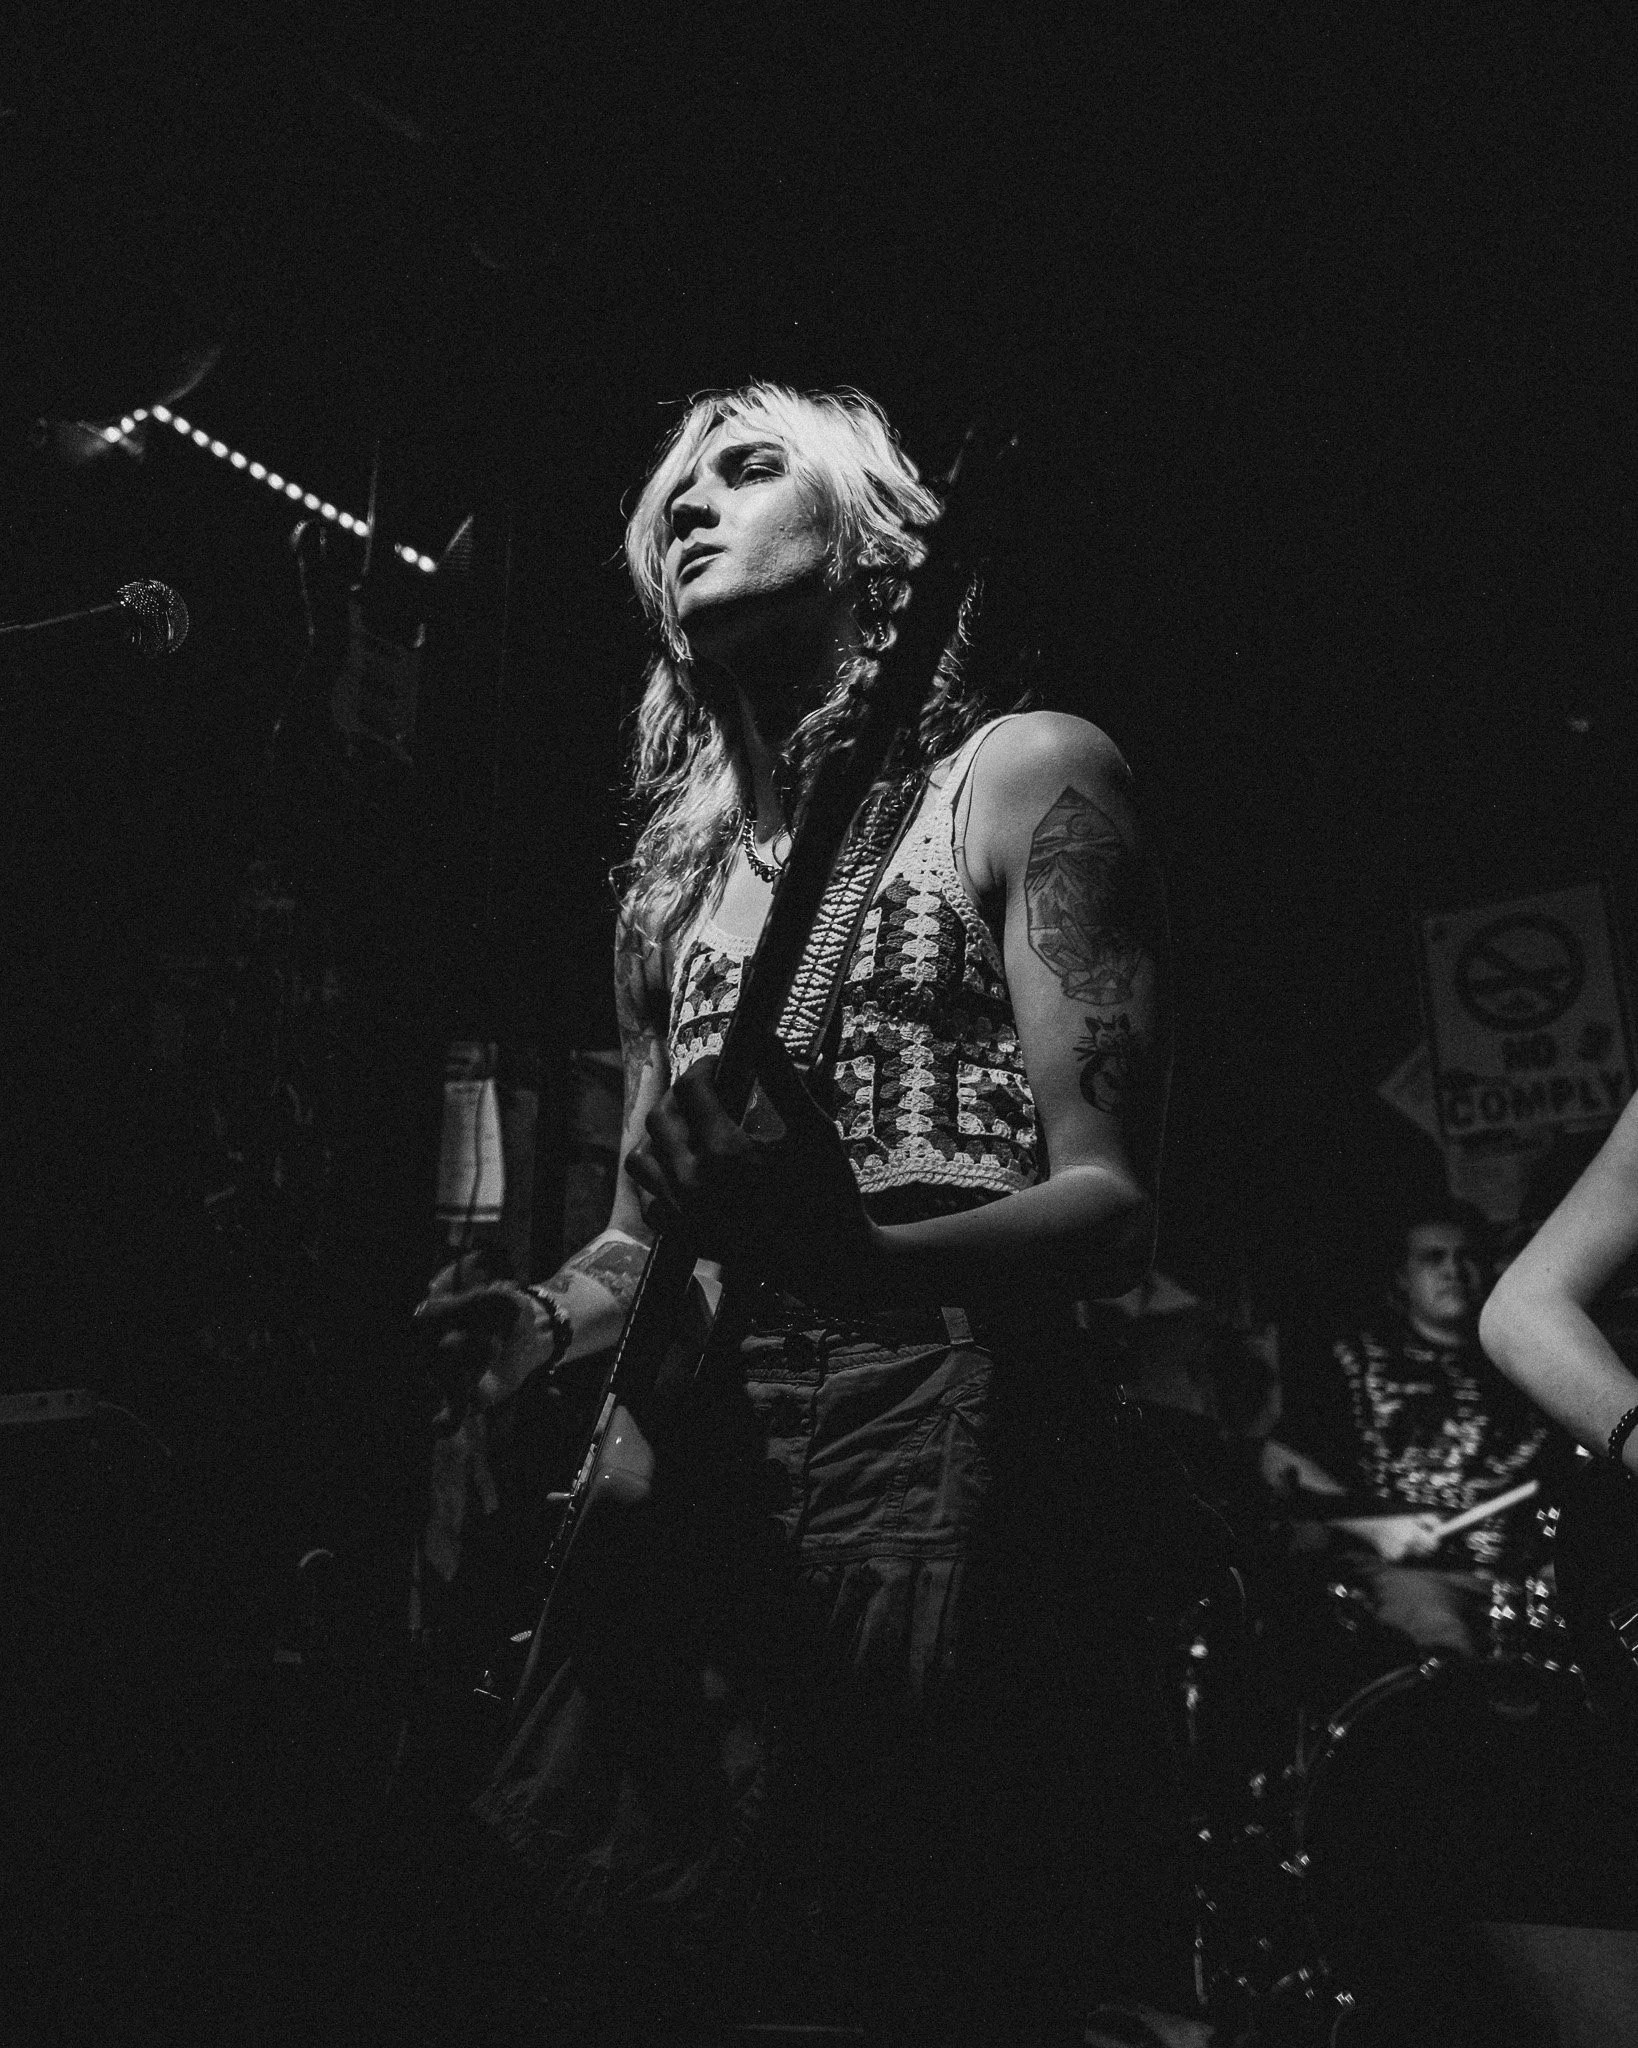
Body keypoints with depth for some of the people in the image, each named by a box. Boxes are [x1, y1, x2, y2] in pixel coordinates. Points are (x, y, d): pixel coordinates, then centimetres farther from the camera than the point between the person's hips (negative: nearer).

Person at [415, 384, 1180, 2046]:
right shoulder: (676, 876, 17)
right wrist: (543, 1325, -1)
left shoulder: (1018, 777, 0)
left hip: (934, 1486, -5)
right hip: (689, 1499, 6)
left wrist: (861, 1258, -27)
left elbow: (1112, 1207, -8)